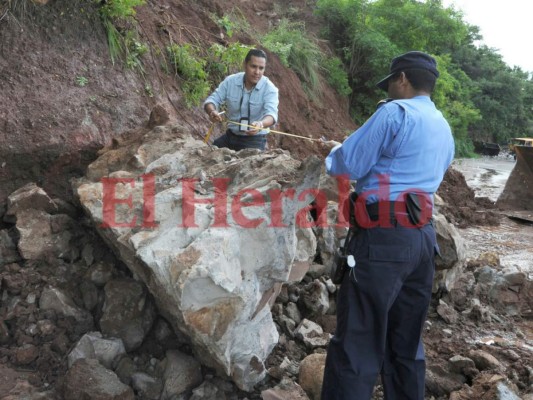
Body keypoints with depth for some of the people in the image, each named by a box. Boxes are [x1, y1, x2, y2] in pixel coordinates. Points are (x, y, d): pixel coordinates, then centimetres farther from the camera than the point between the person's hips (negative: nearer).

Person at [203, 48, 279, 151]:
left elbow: (271, 114, -30)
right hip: (231, 135, 4)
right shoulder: (230, 81, -5)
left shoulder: (269, 88, -16)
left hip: (255, 140, -4)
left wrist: (260, 124, -54)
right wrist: (212, 111, -31)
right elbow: (212, 100, -6)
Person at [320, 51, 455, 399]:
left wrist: (334, 153, 15)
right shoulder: (445, 129, 19)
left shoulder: (395, 112, -6)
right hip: (424, 238, 9)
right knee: (406, 344, 17)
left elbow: (349, 166, -6)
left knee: (356, 344, -5)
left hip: (385, 237, -8)